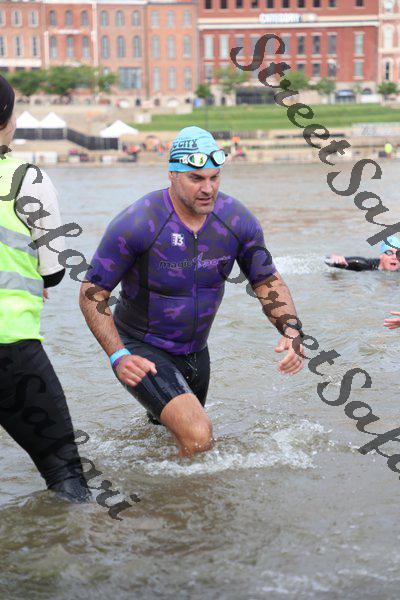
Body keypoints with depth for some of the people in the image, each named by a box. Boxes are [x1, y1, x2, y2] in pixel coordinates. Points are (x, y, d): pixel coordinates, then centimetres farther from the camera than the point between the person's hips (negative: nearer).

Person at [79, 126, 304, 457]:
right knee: (198, 437, -27)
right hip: (142, 350, -6)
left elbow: (267, 281, 3)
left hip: (195, 351, 6)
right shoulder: (135, 224, -25)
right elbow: (92, 293, -16)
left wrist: (291, 330, -15)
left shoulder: (238, 220, -11)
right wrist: (118, 356, -29)